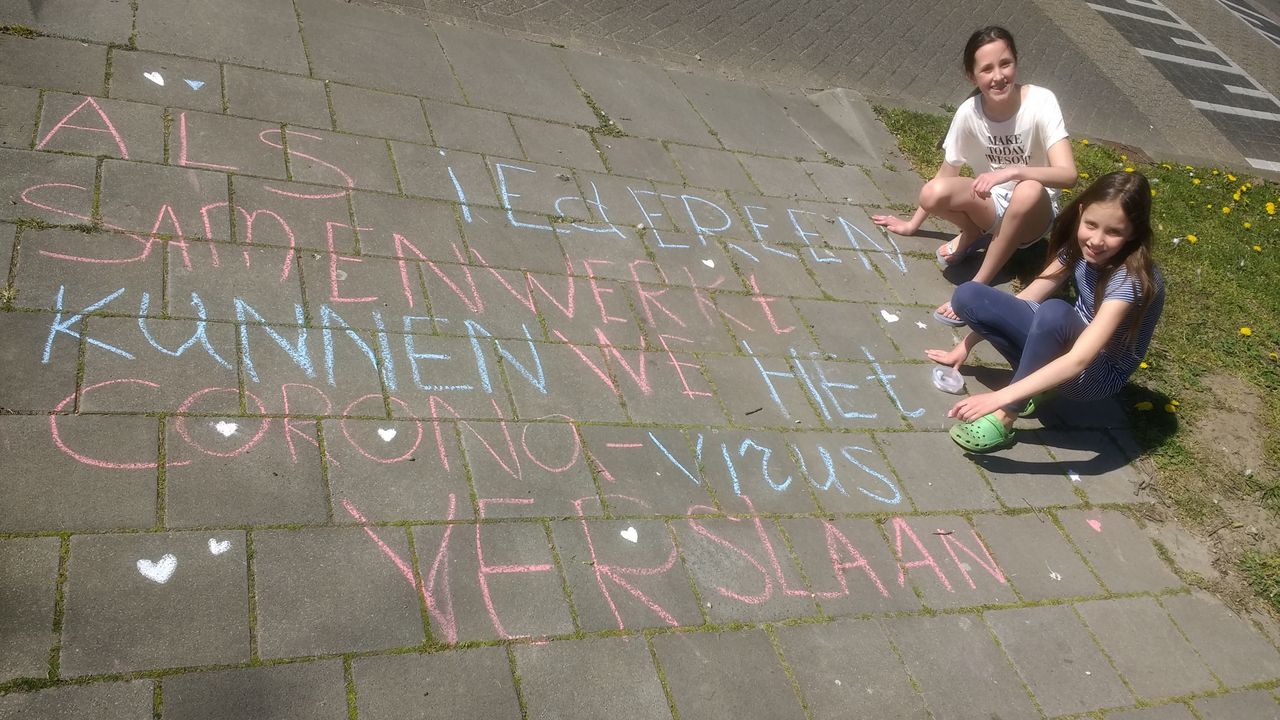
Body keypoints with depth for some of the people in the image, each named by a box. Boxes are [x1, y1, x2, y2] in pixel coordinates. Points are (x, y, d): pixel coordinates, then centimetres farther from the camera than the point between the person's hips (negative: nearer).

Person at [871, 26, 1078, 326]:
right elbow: (946, 174, 0)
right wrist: (913, 223, 4)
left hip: (1033, 214, -2)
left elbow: (1068, 174, -31)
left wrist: (1012, 171, -45)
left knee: (1029, 191, -39)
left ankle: (978, 286, -25)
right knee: (932, 194, -29)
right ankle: (974, 234, 3)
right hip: (990, 205, 2)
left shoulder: (1041, 102, -22)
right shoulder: (969, 112, -13)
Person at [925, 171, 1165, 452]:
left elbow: (1079, 360, -40)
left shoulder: (1131, 278, -31)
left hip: (1099, 374, -7)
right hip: (1065, 348, 7)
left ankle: (1004, 419, -27)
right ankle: (1036, 380, -7)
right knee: (968, 296, -9)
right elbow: (1027, 298, 0)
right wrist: (966, 345, 0)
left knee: (1055, 312, -40)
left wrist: (1001, 397, -45)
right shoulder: (1079, 246, -10)